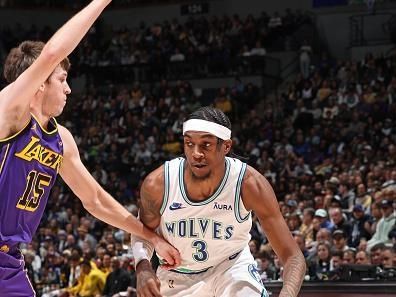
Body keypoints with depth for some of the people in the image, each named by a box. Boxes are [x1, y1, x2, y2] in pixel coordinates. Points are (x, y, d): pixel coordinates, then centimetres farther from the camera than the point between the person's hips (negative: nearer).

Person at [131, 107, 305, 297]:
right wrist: (142, 268, -24)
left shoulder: (249, 184, -29)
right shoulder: (157, 185, -26)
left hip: (232, 265, -1)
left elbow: (292, 256, -28)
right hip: (177, 277, 2)